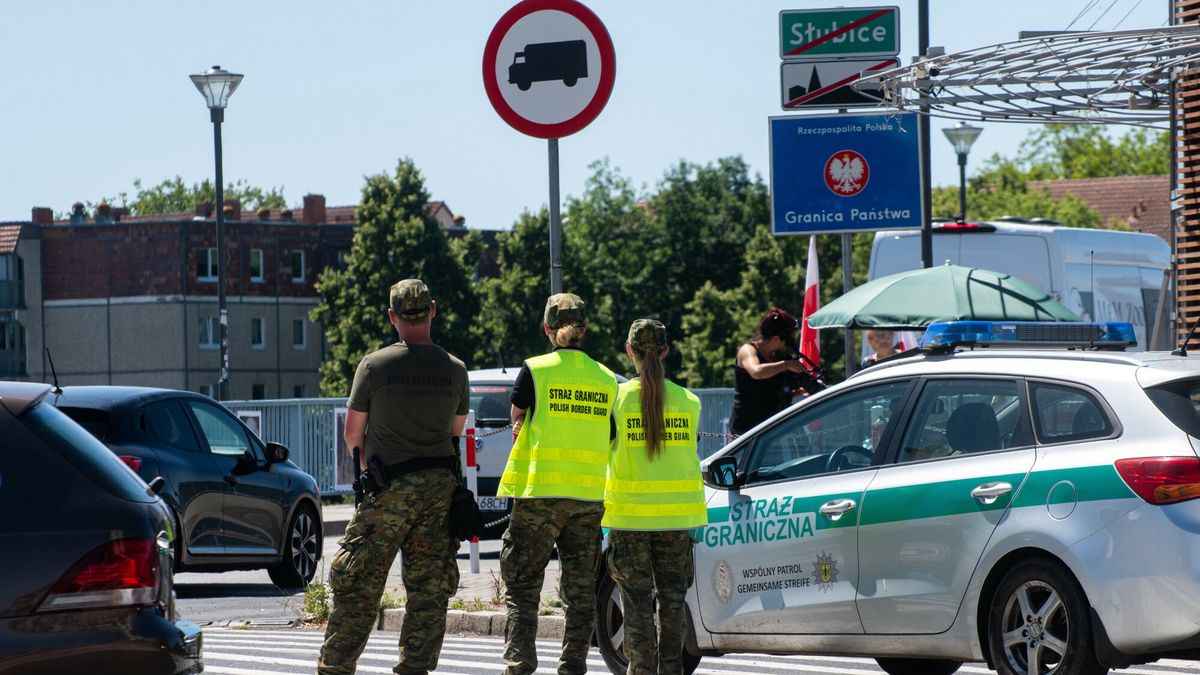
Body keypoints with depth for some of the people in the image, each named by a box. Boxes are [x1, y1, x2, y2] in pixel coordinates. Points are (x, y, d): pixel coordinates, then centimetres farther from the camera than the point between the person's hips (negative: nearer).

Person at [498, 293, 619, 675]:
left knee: (521, 589, 2)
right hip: (589, 497, 3)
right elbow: (612, 444, 7)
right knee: (580, 591, 10)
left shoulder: (534, 371, -5)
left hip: (539, 493, -3)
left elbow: (517, 423, 7)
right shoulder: (606, 380, 6)